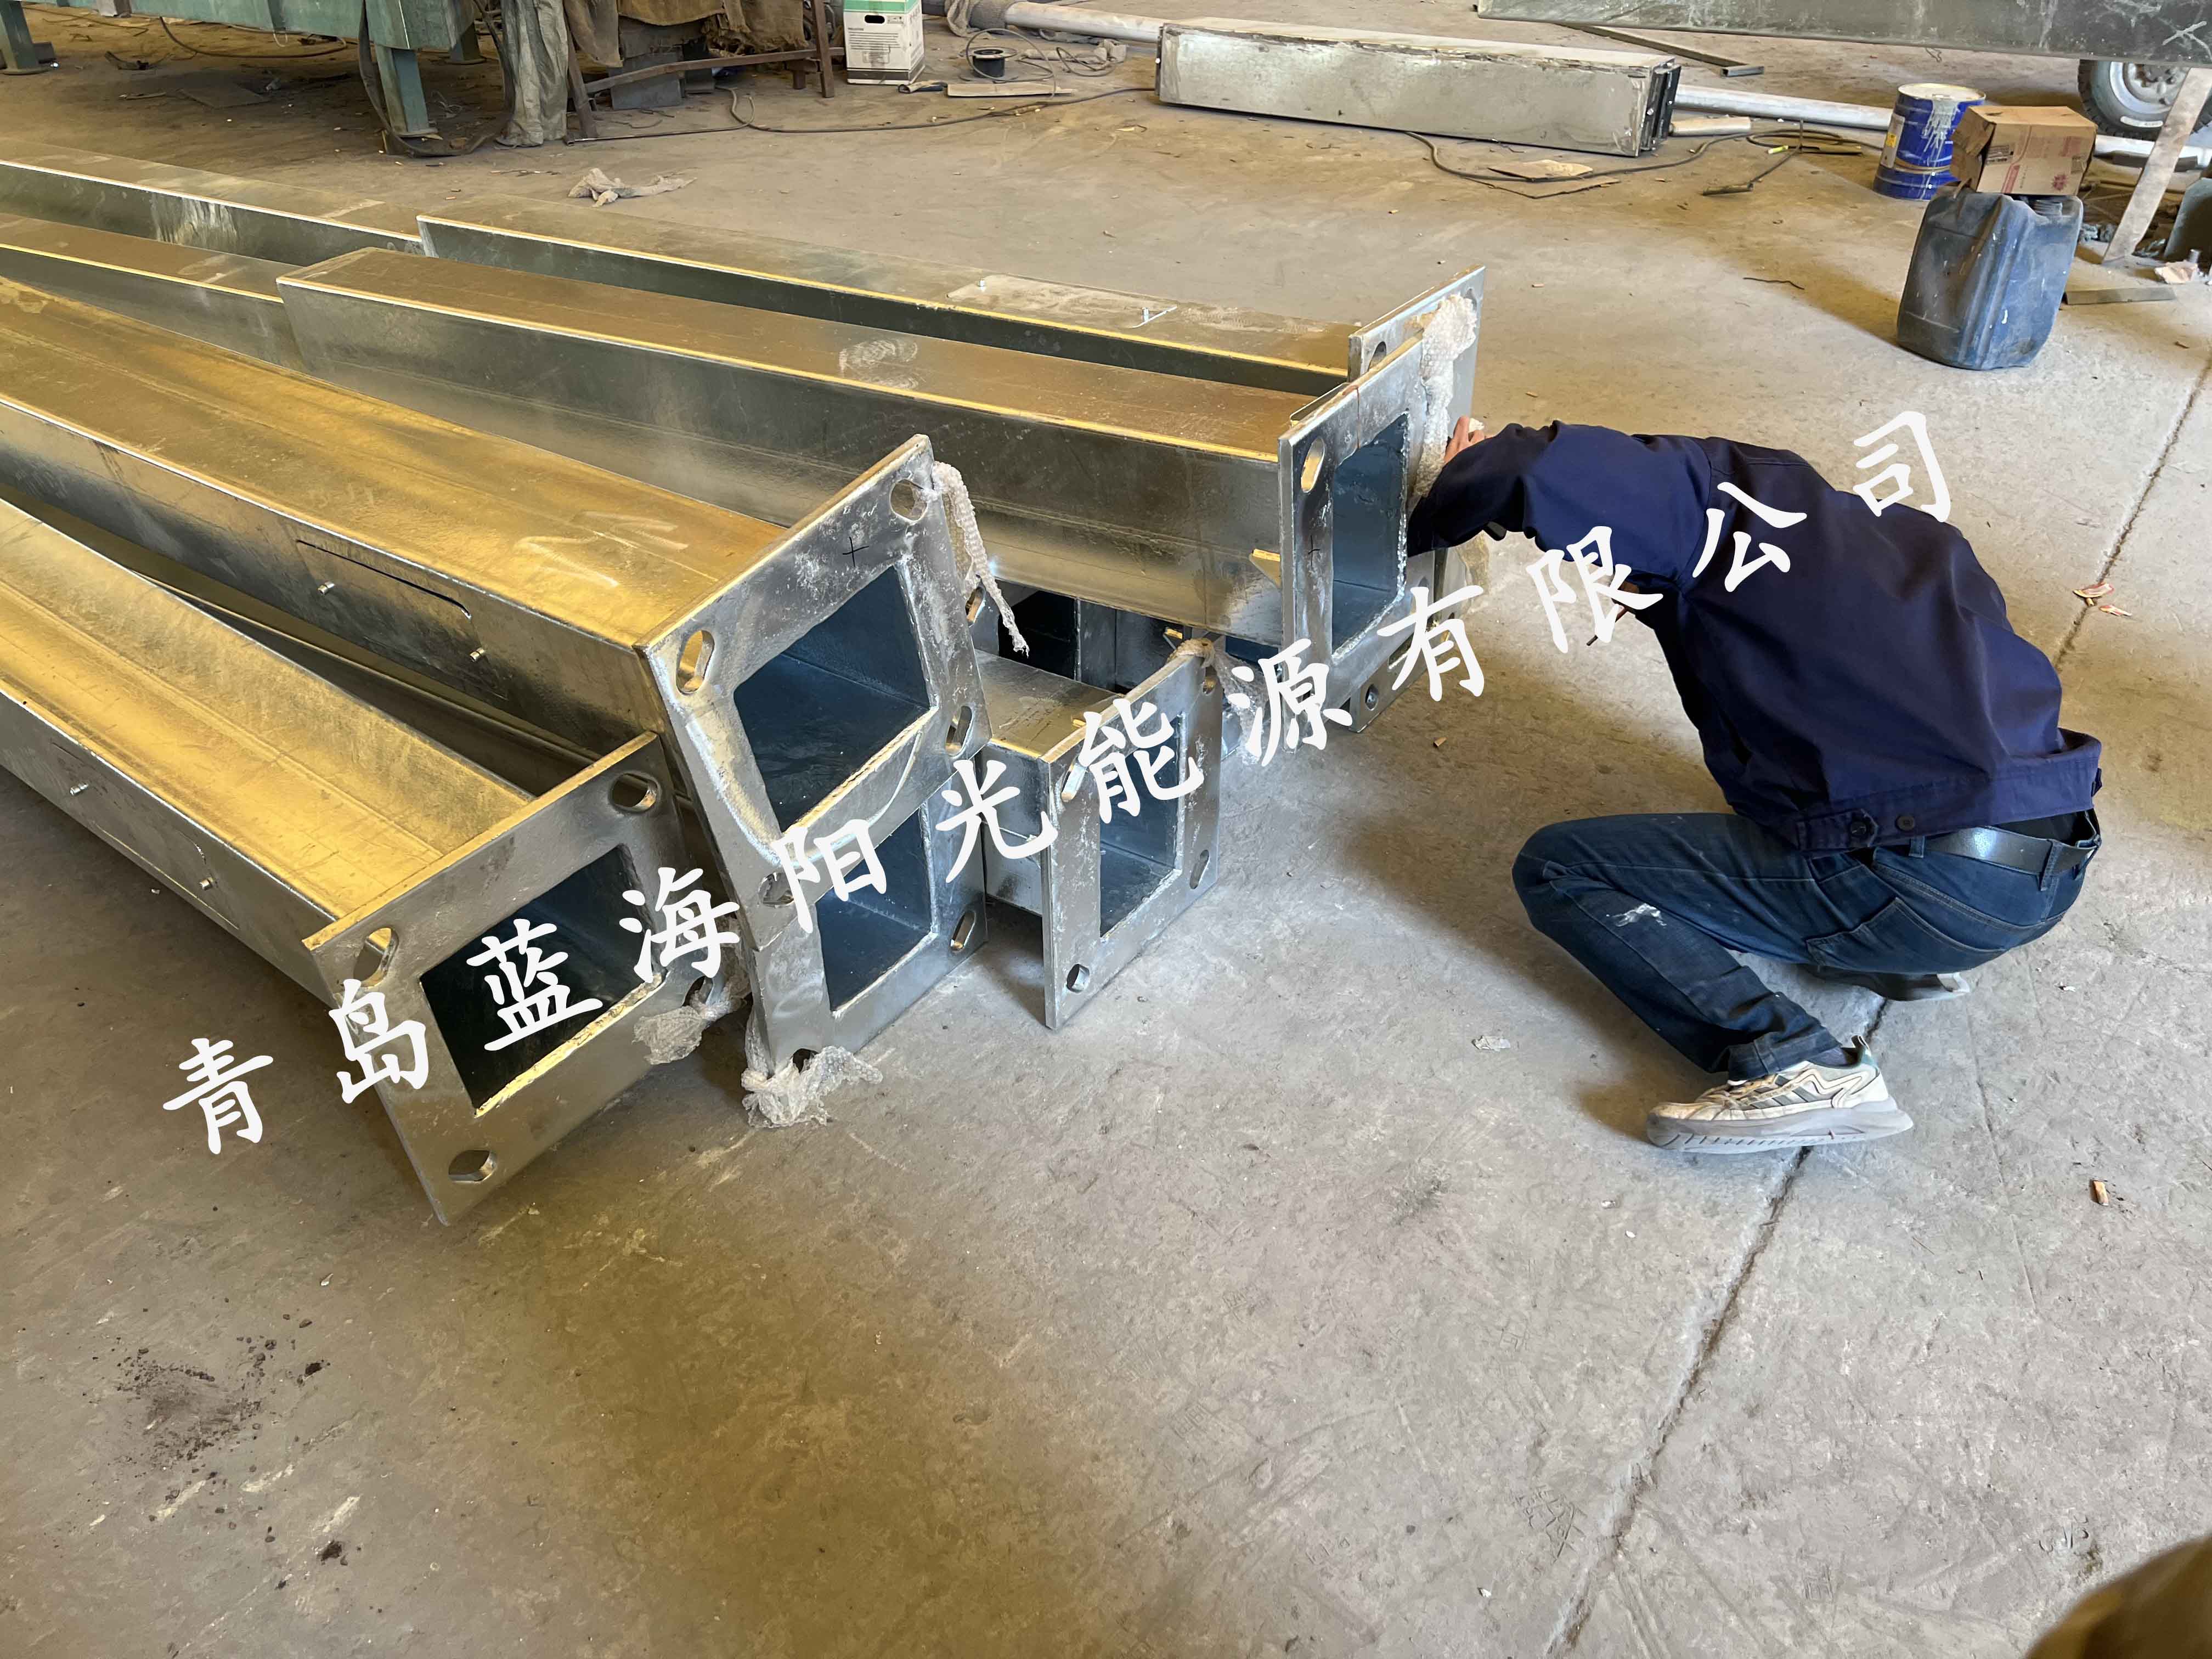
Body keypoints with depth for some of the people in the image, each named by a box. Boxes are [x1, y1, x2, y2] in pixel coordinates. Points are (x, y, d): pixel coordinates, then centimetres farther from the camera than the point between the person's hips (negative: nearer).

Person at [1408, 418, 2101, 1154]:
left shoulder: (1704, 491, -1)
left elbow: (1536, 469, -16)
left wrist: (1435, 518, 4)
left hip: (1926, 886, -8)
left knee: (1556, 867, -1)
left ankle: (1800, 1067, -11)